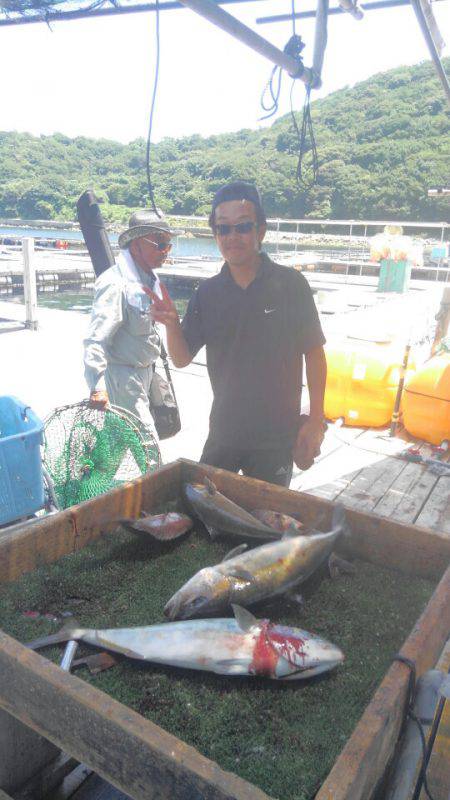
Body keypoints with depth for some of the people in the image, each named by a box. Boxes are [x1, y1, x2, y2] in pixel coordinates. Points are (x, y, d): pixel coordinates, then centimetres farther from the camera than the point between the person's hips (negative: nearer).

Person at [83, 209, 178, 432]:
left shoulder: (150, 279, 7)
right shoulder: (115, 284, -24)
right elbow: (95, 340, -31)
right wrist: (97, 388, -38)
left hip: (143, 370, 10)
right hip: (121, 377, -9)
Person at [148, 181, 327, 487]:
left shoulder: (290, 284, -9)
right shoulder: (208, 293, 0)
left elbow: (314, 353, -4)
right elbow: (182, 359, 1)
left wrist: (316, 419, -7)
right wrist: (172, 324, -19)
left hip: (276, 437, -3)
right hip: (223, 432, 3)